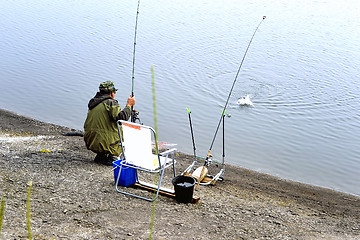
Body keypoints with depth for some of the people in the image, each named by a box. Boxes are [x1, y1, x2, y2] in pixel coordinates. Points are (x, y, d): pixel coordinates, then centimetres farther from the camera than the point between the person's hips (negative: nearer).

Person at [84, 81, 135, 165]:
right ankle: (112, 156, -3)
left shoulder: (93, 103, 15)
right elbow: (122, 117, -21)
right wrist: (129, 105, -7)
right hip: (105, 145, -8)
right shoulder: (111, 102, -9)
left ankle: (100, 156, 16)